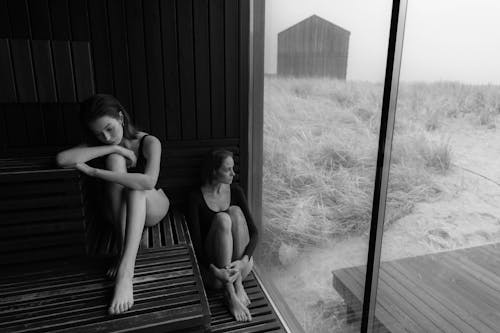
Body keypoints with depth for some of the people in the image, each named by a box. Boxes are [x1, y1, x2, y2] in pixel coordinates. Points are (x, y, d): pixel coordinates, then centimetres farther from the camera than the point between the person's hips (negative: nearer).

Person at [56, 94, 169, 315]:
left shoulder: (149, 142, -16)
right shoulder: (99, 145, -5)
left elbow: (149, 182, -36)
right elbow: (62, 159, -25)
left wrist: (94, 172, -34)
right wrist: (114, 149, -29)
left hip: (151, 208, -2)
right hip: (120, 211, 2)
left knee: (136, 186, -35)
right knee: (114, 160, -25)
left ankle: (125, 271, -45)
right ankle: (123, 250, -32)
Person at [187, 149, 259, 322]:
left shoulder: (235, 191, 1)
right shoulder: (196, 197, -7)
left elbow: (254, 232, -4)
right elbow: (195, 241, -11)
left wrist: (244, 260, -22)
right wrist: (213, 270, -26)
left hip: (238, 263, 2)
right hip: (212, 262, -2)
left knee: (235, 211, -23)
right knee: (222, 219, -29)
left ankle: (238, 282, -20)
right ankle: (229, 294, -26)